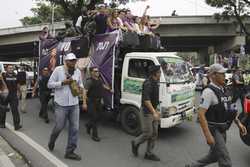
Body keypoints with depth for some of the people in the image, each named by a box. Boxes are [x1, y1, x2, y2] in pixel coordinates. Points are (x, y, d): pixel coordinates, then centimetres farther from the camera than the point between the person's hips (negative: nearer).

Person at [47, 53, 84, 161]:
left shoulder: (78, 71, 6)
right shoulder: (58, 70, -7)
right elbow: (49, 84, -5)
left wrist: (80, 88, -3)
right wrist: (63, 82, -18)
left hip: (74, 104, 4)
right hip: (61, 104, -4)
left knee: (74, 128, 3)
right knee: (59, 127, 9)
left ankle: (70, 152, 18)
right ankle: (52, 141, 43)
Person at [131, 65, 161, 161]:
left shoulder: (155, 83, 10)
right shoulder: (148, 83, -20)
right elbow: (146, 100, -26)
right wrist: (154, 112, -29)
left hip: (152, 111, 9)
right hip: (146, 111, -9)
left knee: (154, 134, 9)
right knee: (148, 133, -2)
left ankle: (149, 153, 19)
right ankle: (135, 143, 24)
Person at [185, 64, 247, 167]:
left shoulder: (223, 90, 7)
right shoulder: (209, 92, -20)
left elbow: (231, 109, 18)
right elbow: (201, 114, -24)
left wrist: (238, 123, 10)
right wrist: (208, 135, -26)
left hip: (222, 130, 9)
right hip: (214, 130, -9)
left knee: (214, 156, 20)